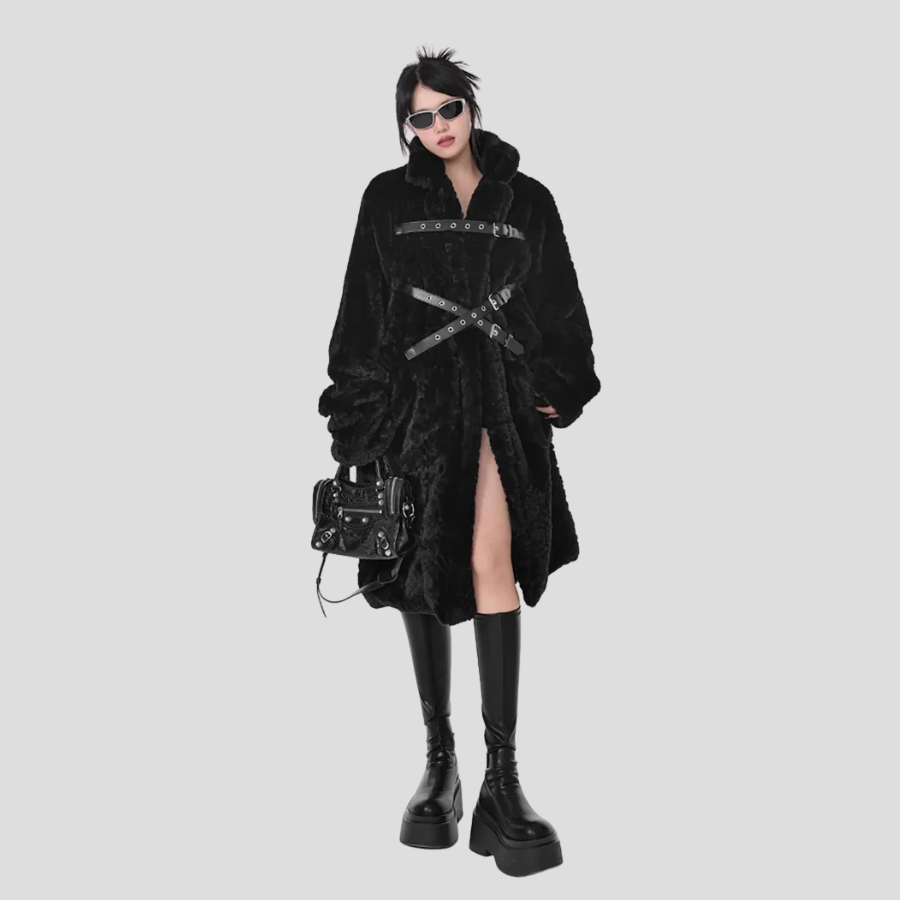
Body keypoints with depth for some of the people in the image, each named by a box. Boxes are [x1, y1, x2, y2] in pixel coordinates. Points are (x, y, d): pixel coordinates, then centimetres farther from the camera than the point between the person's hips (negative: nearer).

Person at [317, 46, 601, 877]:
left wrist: (558, 390, -1)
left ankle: (502, 781, -15)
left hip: (502, 395, -1)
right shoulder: (389, 199, 9)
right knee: (424, 572, 5)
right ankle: (440, 762, 18)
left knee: (490, 562, -18)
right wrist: (357, 409, 1)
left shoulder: (527, 201, 11)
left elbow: (559, 309, 12)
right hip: (416, 397, 1)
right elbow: (362, 311, 8)